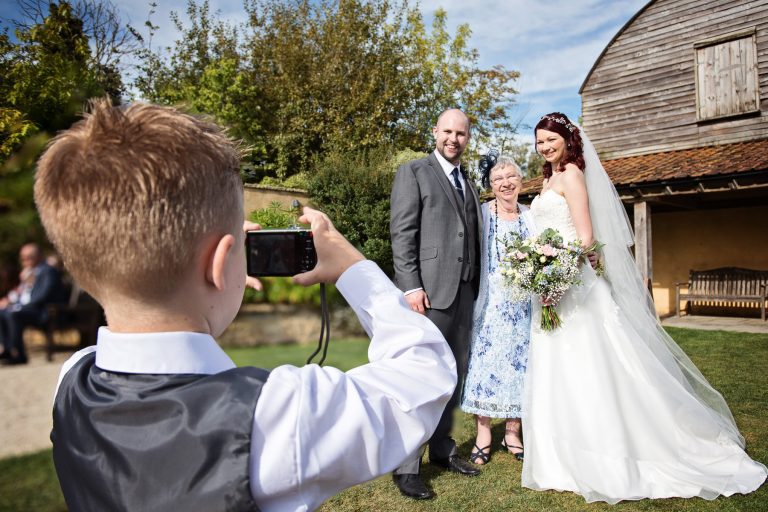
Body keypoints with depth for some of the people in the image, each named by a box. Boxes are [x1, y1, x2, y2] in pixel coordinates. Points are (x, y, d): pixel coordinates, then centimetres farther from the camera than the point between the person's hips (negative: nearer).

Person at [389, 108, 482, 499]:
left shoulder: (469, 184, 21)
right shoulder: (413, 172, 1)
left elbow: (473, 241, 18)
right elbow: (402, 233, -8)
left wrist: (476, 288, 10)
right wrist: (411, 286, -16)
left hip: (464, 291, 7)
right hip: (428, 289, -7)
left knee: (454, 374, 13)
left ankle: (442, 449, 27)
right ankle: (405, 466, 5)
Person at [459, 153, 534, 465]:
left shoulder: (531, 216, 10)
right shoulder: (481, 214, 0)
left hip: (523, 304, 3)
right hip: (491, 302, -3)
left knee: (519, 363, 7)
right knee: (486, 361, -1)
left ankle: (512, 433, 21)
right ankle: (483, 435, 11)